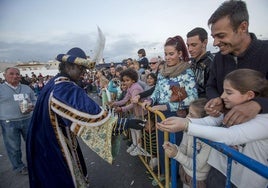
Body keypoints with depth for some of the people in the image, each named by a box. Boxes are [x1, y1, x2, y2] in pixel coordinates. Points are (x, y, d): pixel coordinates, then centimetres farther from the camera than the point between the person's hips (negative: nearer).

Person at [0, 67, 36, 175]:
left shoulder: (27, 88, 9)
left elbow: (34, 100, 13)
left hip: (27, 120, 3)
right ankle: (19, 167, 30)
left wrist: (32, 107, -9)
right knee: (14, 147, 9)